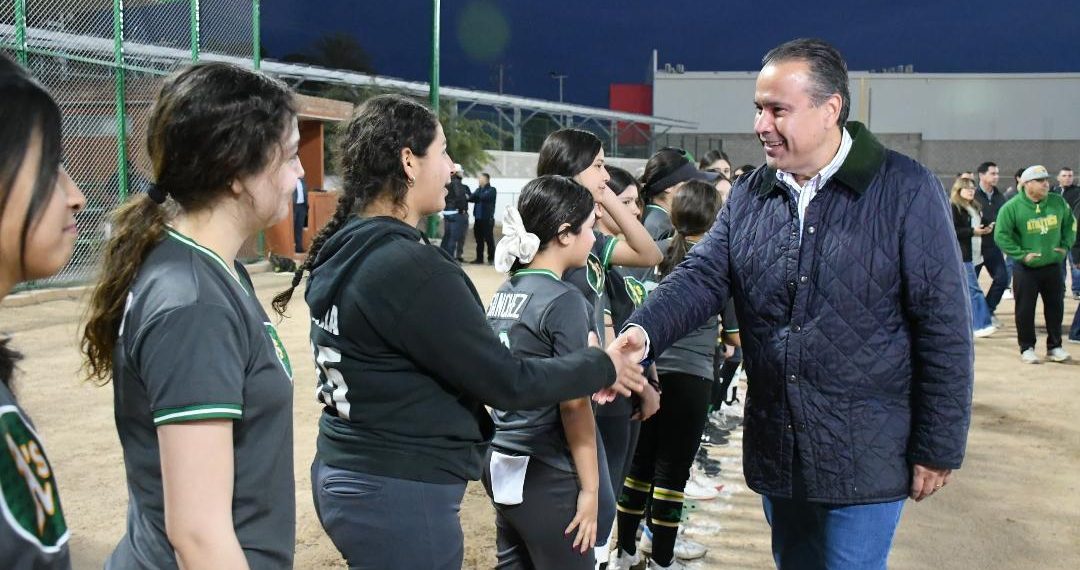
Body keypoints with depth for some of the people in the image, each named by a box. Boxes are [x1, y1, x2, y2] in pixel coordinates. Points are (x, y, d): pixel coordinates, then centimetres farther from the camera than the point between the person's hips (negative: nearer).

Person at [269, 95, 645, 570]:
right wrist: (602, 367, -2)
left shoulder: (340, 252, 5)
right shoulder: (411, 267, -23)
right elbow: (505, 382, -17)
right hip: (400, 494, -9)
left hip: (346, 474, 9)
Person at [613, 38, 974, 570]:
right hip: (774, 447, 5)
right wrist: (643, 332, -26)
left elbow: (943, 326, -10)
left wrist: (938, 448, -9)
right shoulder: (749, 196, 4)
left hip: (863, 455, -5)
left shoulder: (906, 190, -11)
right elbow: (702, 276, -5)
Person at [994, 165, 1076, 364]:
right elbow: (1001, 235, -11)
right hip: (1026, 268, -4)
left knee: (1056, 307, 10)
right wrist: (1021, 254, -15)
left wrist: (1065, 245, 5)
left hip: (1053, 266, 4)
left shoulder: (1058, 202, 1)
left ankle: (1054, 347, 23)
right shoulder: (1012, 207, -13)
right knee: (1025, 310, 2)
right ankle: (1027, 349, 14)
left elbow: (1070, 224, 16)